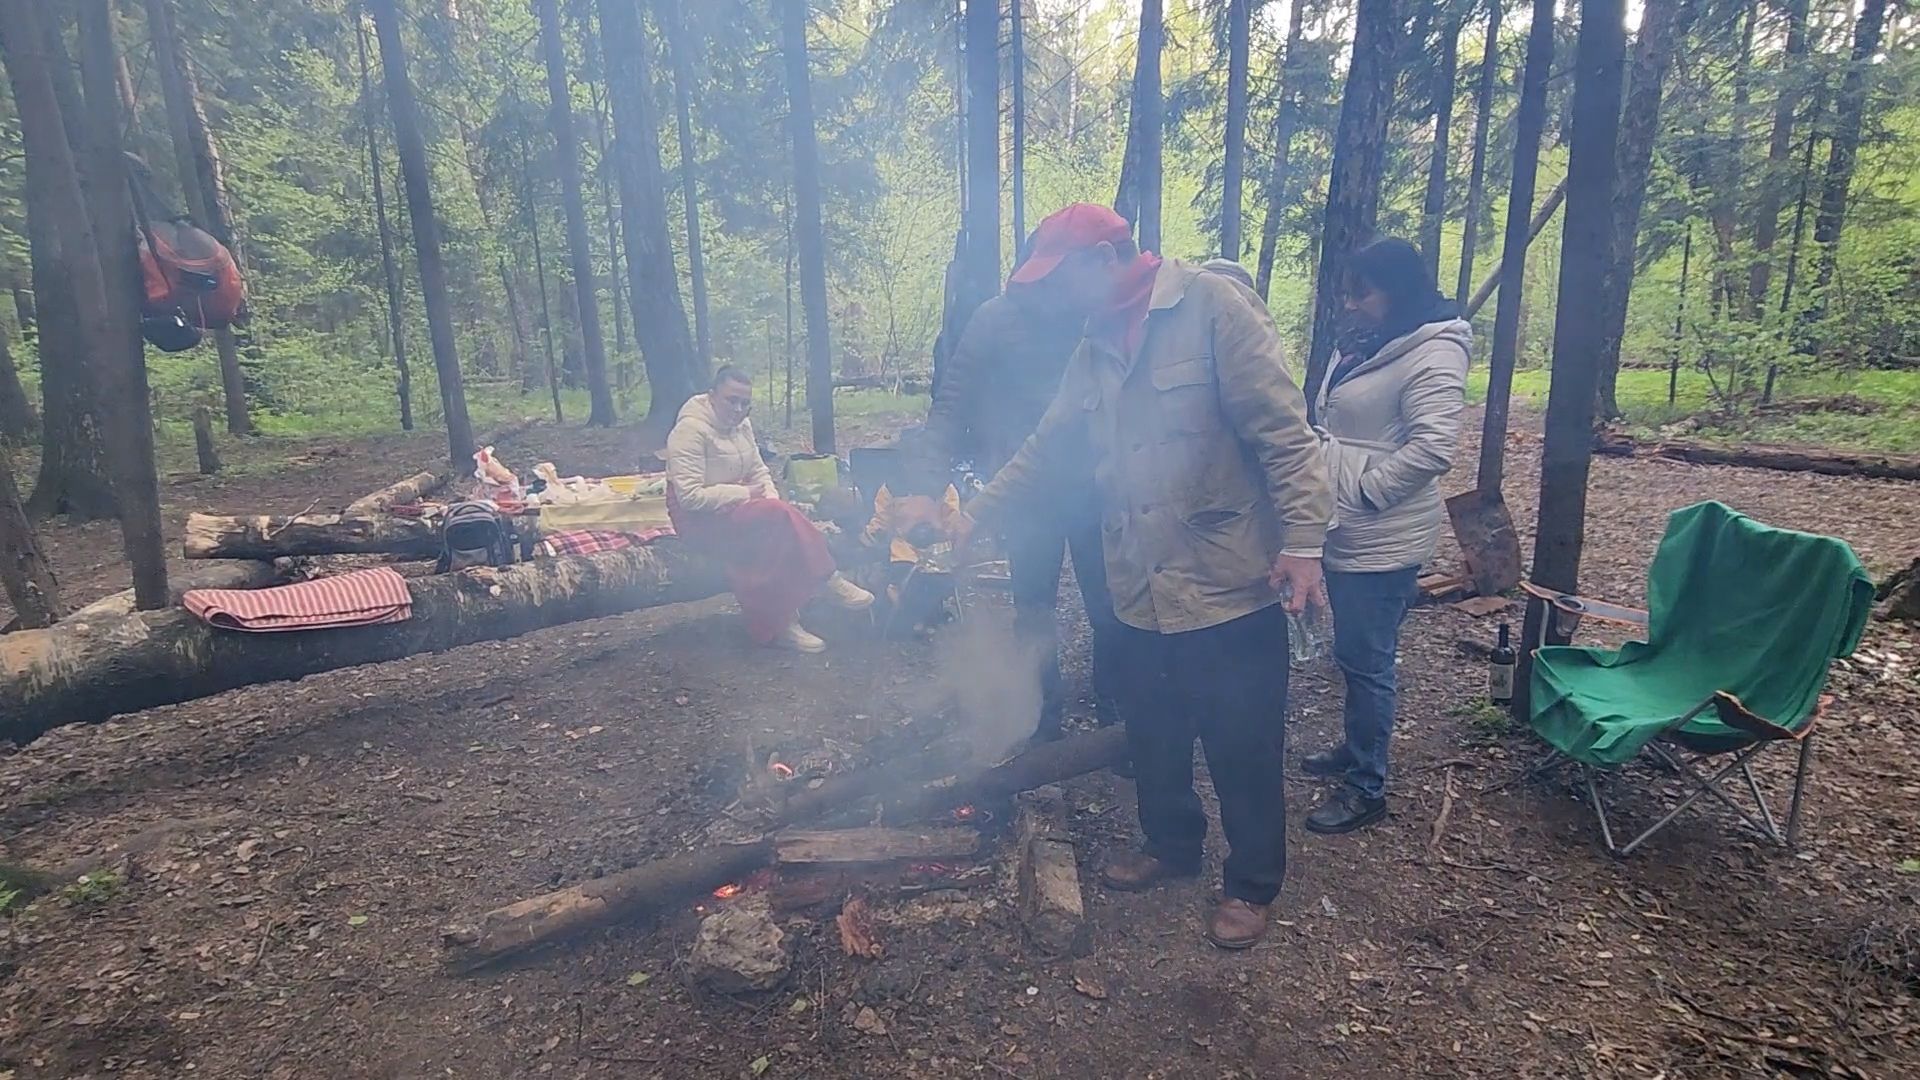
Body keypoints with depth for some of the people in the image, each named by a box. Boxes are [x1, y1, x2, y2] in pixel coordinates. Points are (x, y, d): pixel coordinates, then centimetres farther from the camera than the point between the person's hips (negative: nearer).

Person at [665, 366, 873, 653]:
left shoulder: (741, 425, 7)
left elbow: (758, 471, 12)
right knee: (779, 517, -28)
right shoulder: (690, 430, -18)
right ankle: (829, 582, -14)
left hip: (736, 504, 8)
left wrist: (771, 497, -10)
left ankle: (781, 624, -21)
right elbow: (690, 497, -24)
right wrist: (745, 494, -20)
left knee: (775, 536, -23)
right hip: (699, 517, -8)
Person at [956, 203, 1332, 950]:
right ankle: (1171, 845, 44)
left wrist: (1302, 541, -21)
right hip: (1140, 593, 7)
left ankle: (1252, 885, 29)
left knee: (1243, 752, 8)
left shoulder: (1213, 306, -12)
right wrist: (974, 515, 15)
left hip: (1229, 588, -7)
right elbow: (1043, 450, 16)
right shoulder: (1095, 348, 10)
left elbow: (1283, 431, -16)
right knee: (1153, 740, 21)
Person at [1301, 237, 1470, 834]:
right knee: (1352, 655, 21)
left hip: (1381, 540, -9)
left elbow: (1433, 446, -26)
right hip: (1343, 532, 9)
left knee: (1366, 662, 1)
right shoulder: (1362, 343, 13)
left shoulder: (1432, 353, -16)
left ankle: (1367, 787, 16)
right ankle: (1357, 748, 40)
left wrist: (1360, 492, -21)